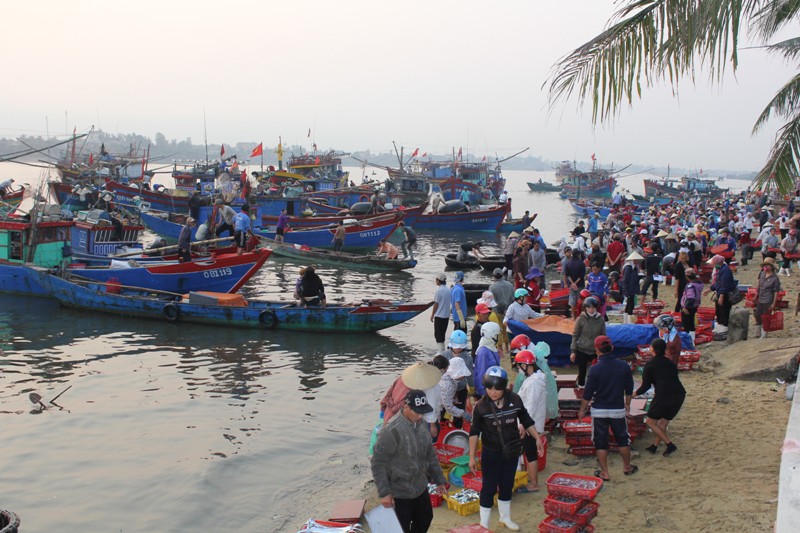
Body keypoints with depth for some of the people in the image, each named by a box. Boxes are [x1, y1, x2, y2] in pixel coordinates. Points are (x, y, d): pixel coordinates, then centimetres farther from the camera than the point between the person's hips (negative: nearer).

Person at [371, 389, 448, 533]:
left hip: (420, 488, 7)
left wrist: (439, 480, 17)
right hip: (399, 493, -7)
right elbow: (377, 463, -20)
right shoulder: (392, 431, -24)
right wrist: (384, 492, -20)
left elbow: (430, 455, 14)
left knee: (425, 519, 21)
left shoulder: (421, 426, 1)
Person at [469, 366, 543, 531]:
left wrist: (537, 438, 8)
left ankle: (505, 518, 38)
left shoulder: (515, 400, -10)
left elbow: (526, 420, 6)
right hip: (491, 453, -3)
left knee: (507, 486, 18)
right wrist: (472, 457, -10)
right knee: (489, 488, 3)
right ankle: (484, 524, 17)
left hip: (512, 452, 3)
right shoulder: (481, 406, -16)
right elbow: (474, 432, -9)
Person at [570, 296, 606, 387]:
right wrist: (573, 351, -5)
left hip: (596, 351, 1)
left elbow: (603, 336, 5)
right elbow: (575, 336, -3)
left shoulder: (600, 319, -4)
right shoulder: (581, 319, -9)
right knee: (582, 373, 9)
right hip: (582, 351, -1)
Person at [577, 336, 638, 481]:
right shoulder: (624, 366, -6)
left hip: (599, 411, -3)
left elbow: (588, 393, -11)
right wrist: (627, 404, 22)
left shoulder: (595, 369, -16)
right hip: (618, 410, 3)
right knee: (623, 439, 20)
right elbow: (629, 389, 5)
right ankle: (627, 467, 33)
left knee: (600, 441, 9)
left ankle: (604, 473, 13)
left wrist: (582, 410, 3)